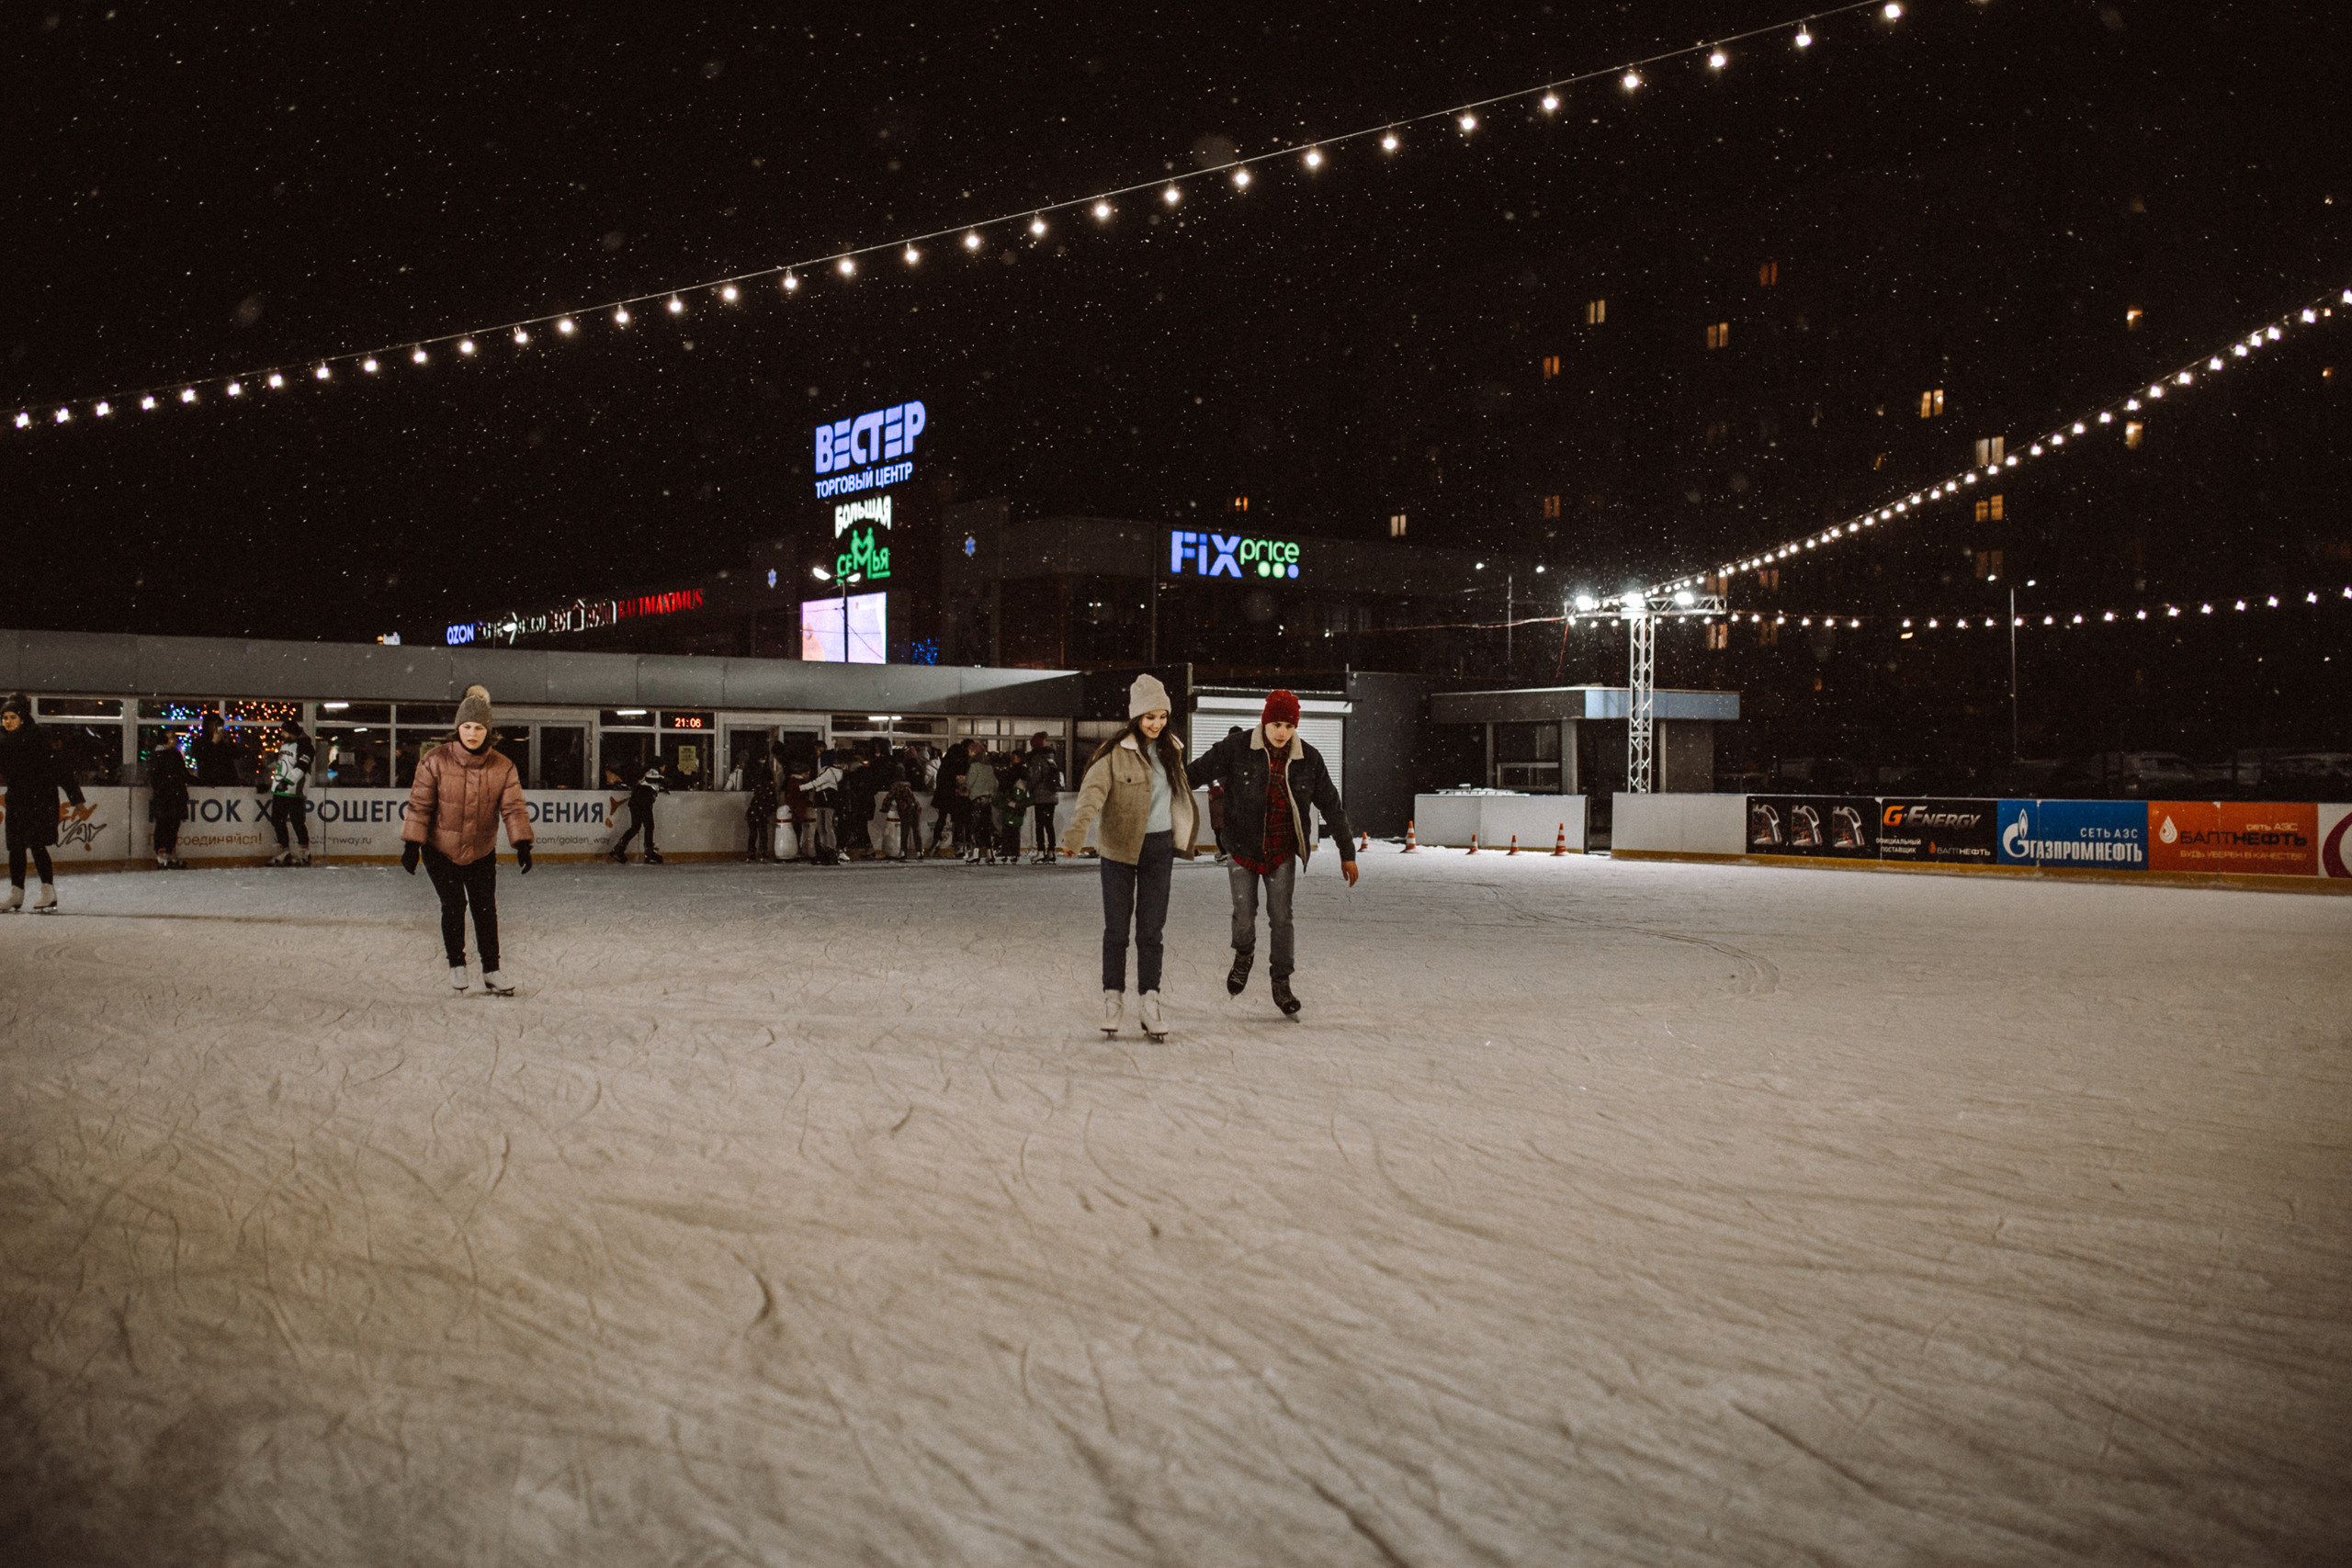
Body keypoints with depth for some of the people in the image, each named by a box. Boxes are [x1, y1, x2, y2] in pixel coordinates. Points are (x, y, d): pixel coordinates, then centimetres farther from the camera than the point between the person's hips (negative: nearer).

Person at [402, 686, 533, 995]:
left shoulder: (502, 766, -7)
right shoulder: (435, 761, -12)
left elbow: (513, 807, -8)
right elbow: (420, 805, -8)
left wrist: (522, 844, -18)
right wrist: (412, 845, -10)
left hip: (482, 853, 2)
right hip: (441, 850, -2)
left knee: (485, 909, 0)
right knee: (453, 905, -5)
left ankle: (492, 971, 11)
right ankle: (456, 965, 15)